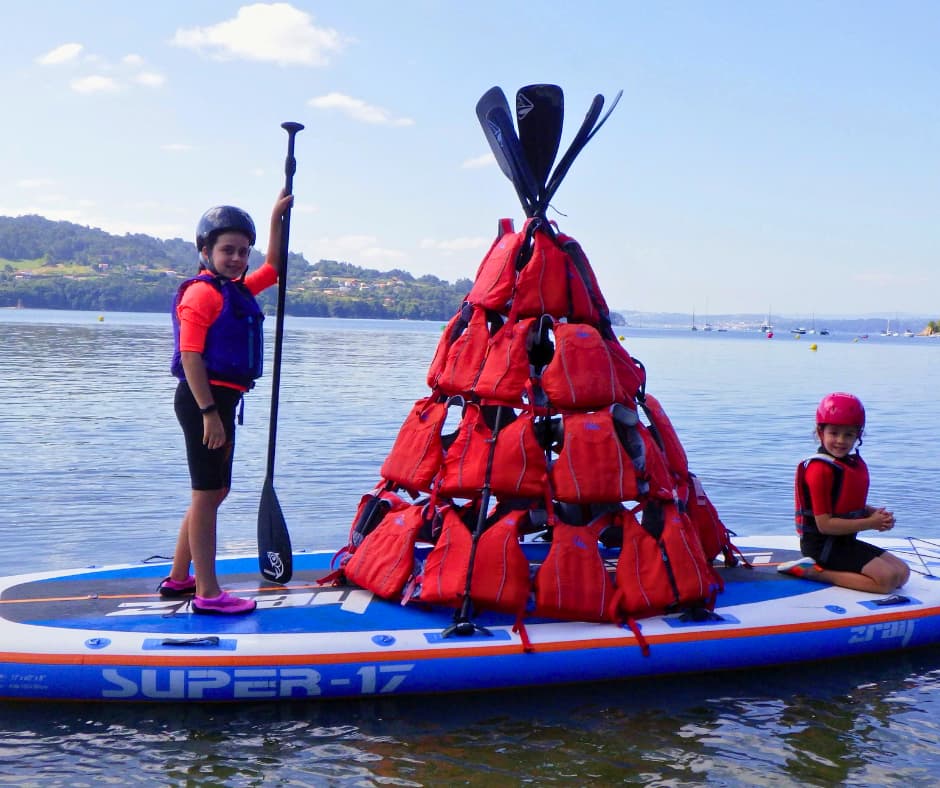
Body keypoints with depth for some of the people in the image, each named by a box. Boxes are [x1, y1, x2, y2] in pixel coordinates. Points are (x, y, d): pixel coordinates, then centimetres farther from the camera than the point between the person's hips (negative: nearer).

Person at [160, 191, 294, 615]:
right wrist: (209, 412, -24)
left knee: (213, 491, 16)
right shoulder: (201, 293, -13)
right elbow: (190, 356, -19)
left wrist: (276, 219, 24)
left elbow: (273, 267, 31)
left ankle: (178, 578, 27)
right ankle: (207, 594, 0)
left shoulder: (239, 290, 14)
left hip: (221, 400, 10)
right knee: (208, 492, -6)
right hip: (204, 399, -10)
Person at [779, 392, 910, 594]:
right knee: (888, 578, -19)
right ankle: (813, 571, -14)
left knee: (903, 572, 5)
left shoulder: (856, 464, 9)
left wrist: (876, 513, -2)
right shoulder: (820, 469, -19)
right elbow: (825, 524, -21)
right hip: (822, 544, -9)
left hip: (846, 540, 9)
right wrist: (870, 523, -15)